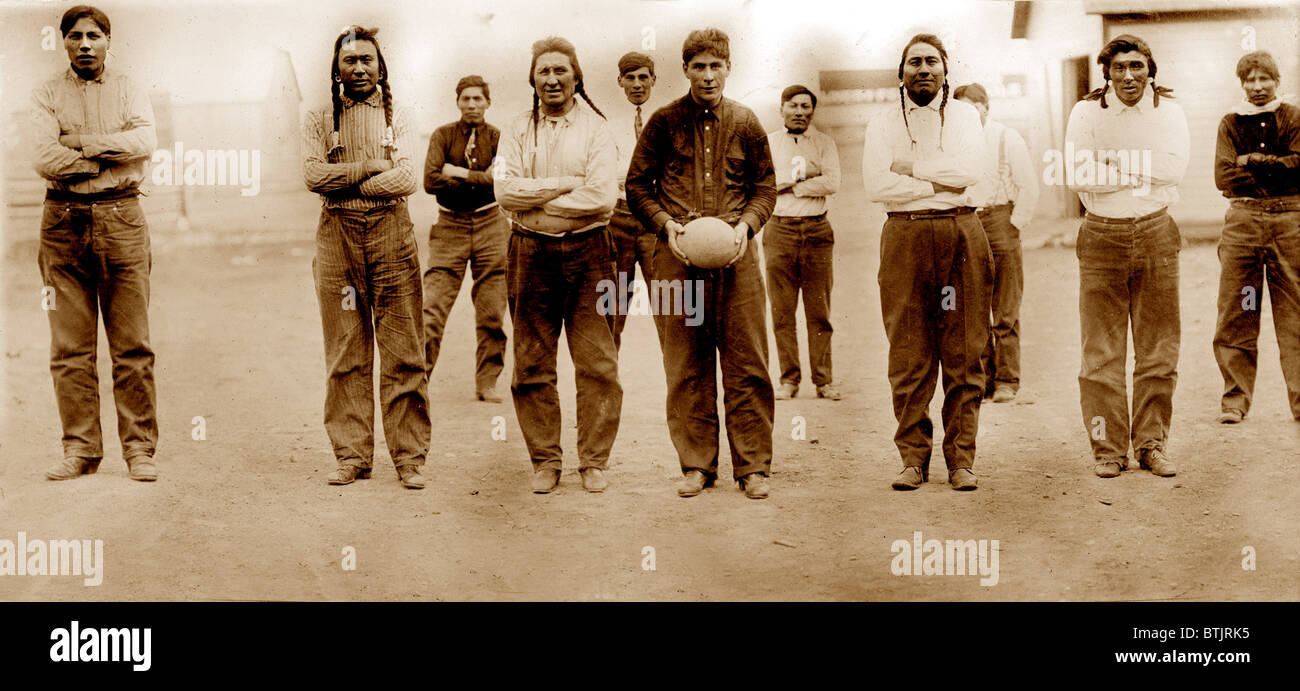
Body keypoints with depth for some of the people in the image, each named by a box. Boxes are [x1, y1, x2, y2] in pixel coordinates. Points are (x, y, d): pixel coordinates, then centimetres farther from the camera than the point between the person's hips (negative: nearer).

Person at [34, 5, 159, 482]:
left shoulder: (129, 90, 11)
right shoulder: (48, 95, 10)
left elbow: (145, 143, -9)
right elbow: (45, 160, -7)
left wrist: (80, 143, -8)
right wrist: (110, 155, -7)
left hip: (121, 220, 0)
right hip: (64, 223, 1)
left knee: (132, 345, -2)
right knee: (70, 348, 0)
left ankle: (140, 449, 4)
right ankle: (80, 449, 7)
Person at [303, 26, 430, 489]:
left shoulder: (397, 119, 11)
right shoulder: (320, 120, 11)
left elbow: (406, 180, -4)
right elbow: (313, 174, -5)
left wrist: (342, 182, -6)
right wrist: (370, 166, -7)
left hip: (390, 233, 0)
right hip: (337, 236, 1)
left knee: (404, 353, -3)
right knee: (345, 354, 2)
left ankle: (409, 457, 2)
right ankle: (351, 455, 9)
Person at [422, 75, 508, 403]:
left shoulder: (497, 138, 6)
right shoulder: (443, 135, 4)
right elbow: (431, 181, -9)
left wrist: (458, 173, -9)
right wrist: (479, 181, -9)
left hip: (490, 226, 1)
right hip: (450, 226, -1)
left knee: (492, 314, 3)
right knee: (432, 308, -9)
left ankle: (487, 382, 12)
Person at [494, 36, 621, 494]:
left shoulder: (595, 130, 3)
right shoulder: (517, 130, 9)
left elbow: (602, 196, -10)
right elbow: (506, 190, -5)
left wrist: (536, 198, -8)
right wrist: (566, 184, -12)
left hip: (588, 253, -2)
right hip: (531, 254, 2)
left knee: (598, 365, -2)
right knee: (533, 366, 4)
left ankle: (594, 461, 7)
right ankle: (545, 461, 14)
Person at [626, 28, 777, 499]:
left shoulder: (745, 124, 8)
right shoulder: (664, 122, 5)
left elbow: (765, 188, 13)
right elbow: (637, 185, 8)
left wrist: (745, 224, -6)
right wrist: (666, 224, -8)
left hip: (735, 252, 1)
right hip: (678, 252, 0)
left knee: (747, 364, -1)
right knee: (686, 367, 3)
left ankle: (752, 465, 7)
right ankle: (696, 464, 13)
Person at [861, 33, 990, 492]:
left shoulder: (964, 116, 12)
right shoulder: (883, 124, 11)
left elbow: (970, 170, -6)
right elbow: (876, 185, -5)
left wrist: (910, 168, -5)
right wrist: (939, 185, -6)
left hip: (961, 237, 0)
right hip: (905, 237, 0)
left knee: (963, 353, -1)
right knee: (908, 355, -2)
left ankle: (961, 458, 5)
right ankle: (913, 457, 5)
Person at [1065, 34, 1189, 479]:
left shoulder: (1168, 111, 4)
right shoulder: (1086, 112, 0)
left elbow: (1175, 167, -12)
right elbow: (1077, 175, -13)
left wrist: (1112, 162, -12)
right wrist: (1141, 172, -12)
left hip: (1156, 237, 1)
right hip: (1102, 237, -1)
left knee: (1158, 349, 5)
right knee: (1102, 351, -1)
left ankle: (1150, 443, 16)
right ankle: (1108, 448, 7)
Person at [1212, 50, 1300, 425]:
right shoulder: (1231, 123, 11)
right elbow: (1223, 176, -2)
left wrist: (1251, 161, -6)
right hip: (1243, 219, 1)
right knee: (1236, 317, 1)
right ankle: (1235, 400, 8)